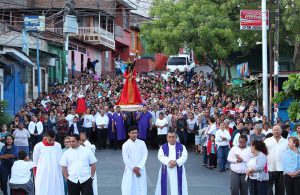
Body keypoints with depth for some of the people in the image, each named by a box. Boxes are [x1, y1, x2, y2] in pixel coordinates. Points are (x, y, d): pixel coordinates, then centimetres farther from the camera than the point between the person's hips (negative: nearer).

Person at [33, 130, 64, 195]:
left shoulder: (58, 146, 7)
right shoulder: (38, 146, -2)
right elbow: (35, 164, 3)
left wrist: (61, 174, 13)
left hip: (56, 177, 3)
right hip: (43, 177, -3)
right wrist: (36, 176, 2)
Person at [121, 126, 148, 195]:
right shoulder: (125, 145, -5)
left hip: (141, 169, 2)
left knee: (141, 188, 3)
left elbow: (145, 155, -2)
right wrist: (133, 168, -11)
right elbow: (125, 159, -7)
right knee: (129, 189, -2)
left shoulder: (142, 143, 1)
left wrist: (138, 167, -12)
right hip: (130, 170, -2)